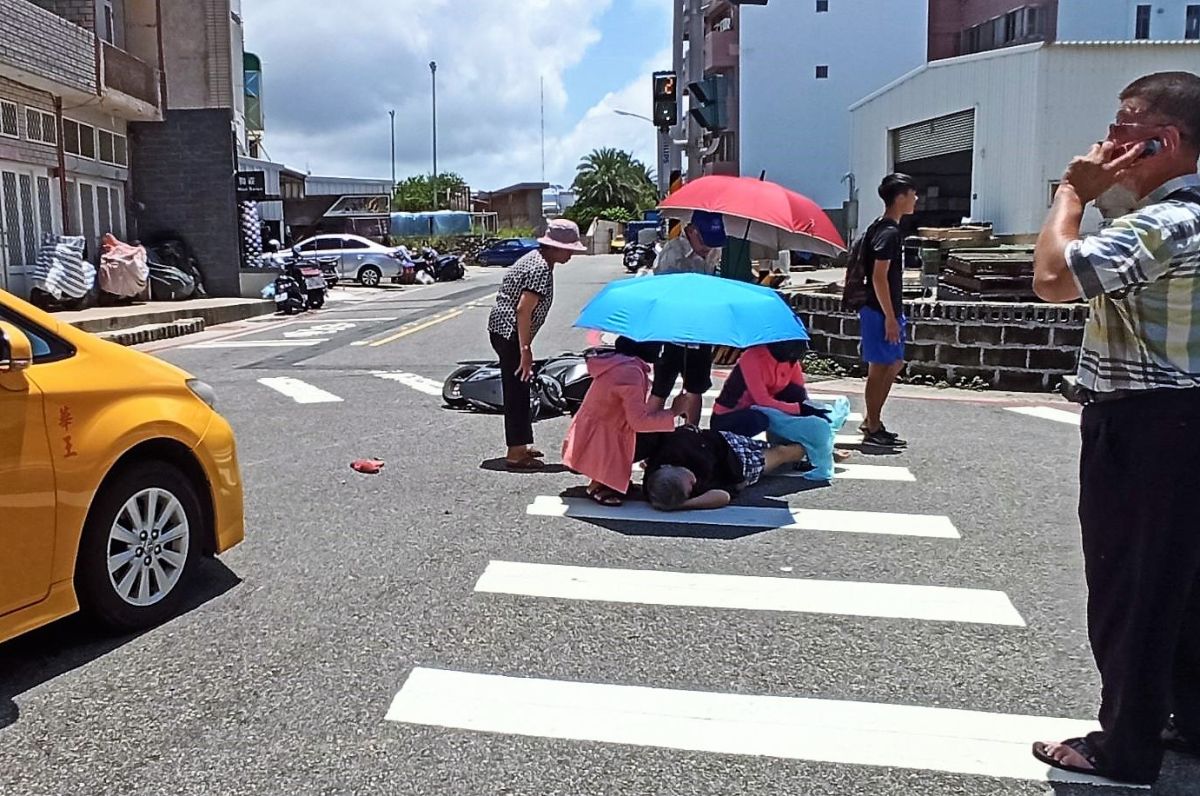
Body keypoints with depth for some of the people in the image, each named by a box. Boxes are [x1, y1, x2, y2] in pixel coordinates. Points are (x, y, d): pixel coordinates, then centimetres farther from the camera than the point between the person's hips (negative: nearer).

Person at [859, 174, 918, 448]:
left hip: (886, 310, 10)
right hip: (881, 312, -10)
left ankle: (871, 420, 23)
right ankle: (873, 430, 7)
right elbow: (879, 277, -22)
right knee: (879, 368, -2)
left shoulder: (884, 228, 13)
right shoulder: (889, 232, -17)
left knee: (894, 364, 16)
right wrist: (890, 317, -21)